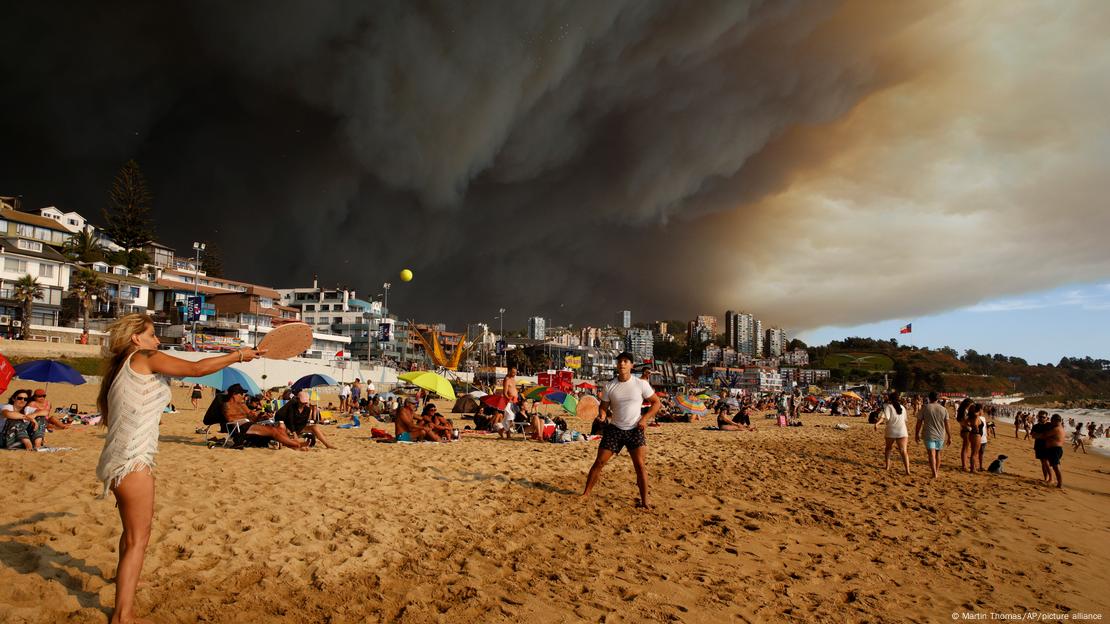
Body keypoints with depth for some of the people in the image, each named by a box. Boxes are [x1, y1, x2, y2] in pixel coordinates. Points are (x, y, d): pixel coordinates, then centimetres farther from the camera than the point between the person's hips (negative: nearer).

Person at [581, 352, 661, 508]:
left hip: (635, 430, -1)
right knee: (599, 462, 0)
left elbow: (656, 402, 2)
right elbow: (603, 407, 8)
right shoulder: (610, 386, 1)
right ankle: (585, 494, 10)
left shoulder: (641, 384, -4)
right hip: (614, 429, 2)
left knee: (640, 465, -8)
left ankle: (644, 501, 2)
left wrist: (645, 418, -10)